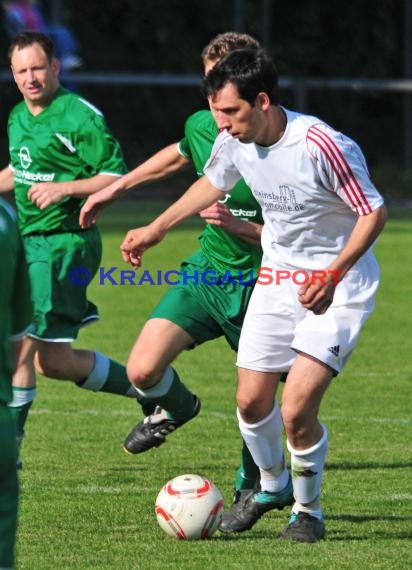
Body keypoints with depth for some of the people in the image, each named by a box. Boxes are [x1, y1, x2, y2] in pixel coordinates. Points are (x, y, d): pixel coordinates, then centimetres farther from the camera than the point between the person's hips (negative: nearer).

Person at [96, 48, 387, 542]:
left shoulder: (321, 145, -28)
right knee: (251, 401, 7)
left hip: (337, 285, -6)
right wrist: (154, 231, 23)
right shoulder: (234, 141, -7)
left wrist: (332, 276, -29)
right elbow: (212, 183, 17)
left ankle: (308, 511, 10)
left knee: (296, 412, -15)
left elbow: (374, 212, -19)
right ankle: (271, 483, 37)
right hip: (277, 277, 6)